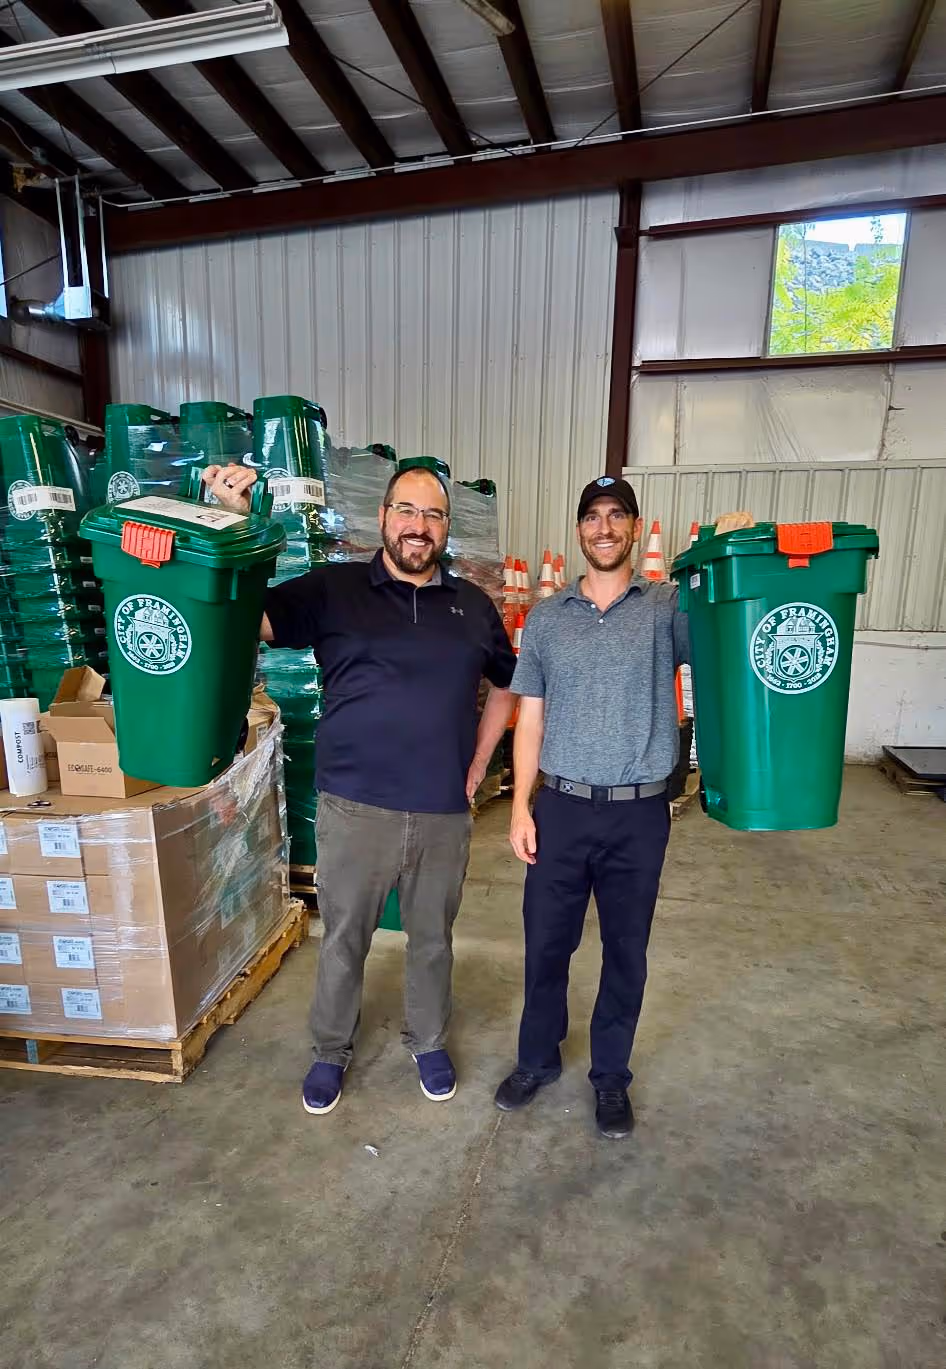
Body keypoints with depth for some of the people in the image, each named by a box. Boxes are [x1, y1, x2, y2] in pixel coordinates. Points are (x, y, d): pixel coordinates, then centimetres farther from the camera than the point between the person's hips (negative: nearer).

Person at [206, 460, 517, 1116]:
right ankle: (331, 1051, 41)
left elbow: (505, 685, 17)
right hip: (356, 806, -2)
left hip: (444, 811, 2)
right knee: (343, 939, 15)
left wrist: (477, 766, 9)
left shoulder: (473, 604, 6)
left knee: (433, 938, 19)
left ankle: (429, 1042, 44)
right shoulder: (334, 589, -3)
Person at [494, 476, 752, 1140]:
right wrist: (520, 806, -1)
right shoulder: (546, 618, 4)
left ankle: (611, 1075, 38)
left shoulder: (670, 606, -2)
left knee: (626, 952, 15)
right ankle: (538, 1059, 39)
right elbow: (531, 718, 4)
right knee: (546, 943, 14)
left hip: (639, 814, -1)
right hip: (561, 809, 2)